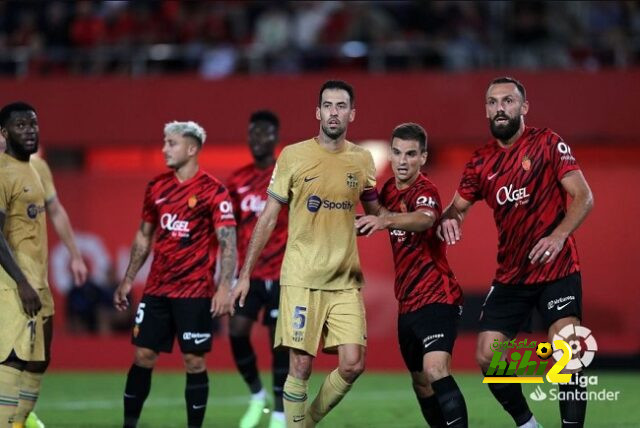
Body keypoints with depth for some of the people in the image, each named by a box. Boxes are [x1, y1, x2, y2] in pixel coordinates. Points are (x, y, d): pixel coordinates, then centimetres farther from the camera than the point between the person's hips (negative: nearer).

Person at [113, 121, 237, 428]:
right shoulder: (157, 187, 8)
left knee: (194, 361, -2)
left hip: (195, 292, -5)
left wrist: (224, 287, -21)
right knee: (142, 356, 4)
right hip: (156, 289, 5)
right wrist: (128, 280, 16)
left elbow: (228, 242, -12)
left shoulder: (213, 191, -8)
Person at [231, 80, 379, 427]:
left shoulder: (362, 160, 7)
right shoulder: (294, 155, -1)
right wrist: (245, 274, 1)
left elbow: (375, 213, 20)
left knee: (353, 365, -5)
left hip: (346, 281, 3)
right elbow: (268, 218, 3)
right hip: (302, 278, -3)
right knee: (301, 368, -6)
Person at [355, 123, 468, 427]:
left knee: (436, 371, -25)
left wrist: (386, 220, -58)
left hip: (436, 297, -9)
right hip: (408, 302, 9)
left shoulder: (424, 191, -16)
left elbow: (424, 218, -41)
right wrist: (365, 223, 13)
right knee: (420, 382, 13)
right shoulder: (389, 189, 8)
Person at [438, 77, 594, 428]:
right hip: (510, 276, 5)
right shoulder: (481, 162, 6)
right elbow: (458, 206, 16)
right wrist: (449, 220, -9)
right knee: (487, 358, 0)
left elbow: (583, 197, -10)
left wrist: (559, 235, -26)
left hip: (557, 269, -5)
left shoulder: (547, 143, -6)